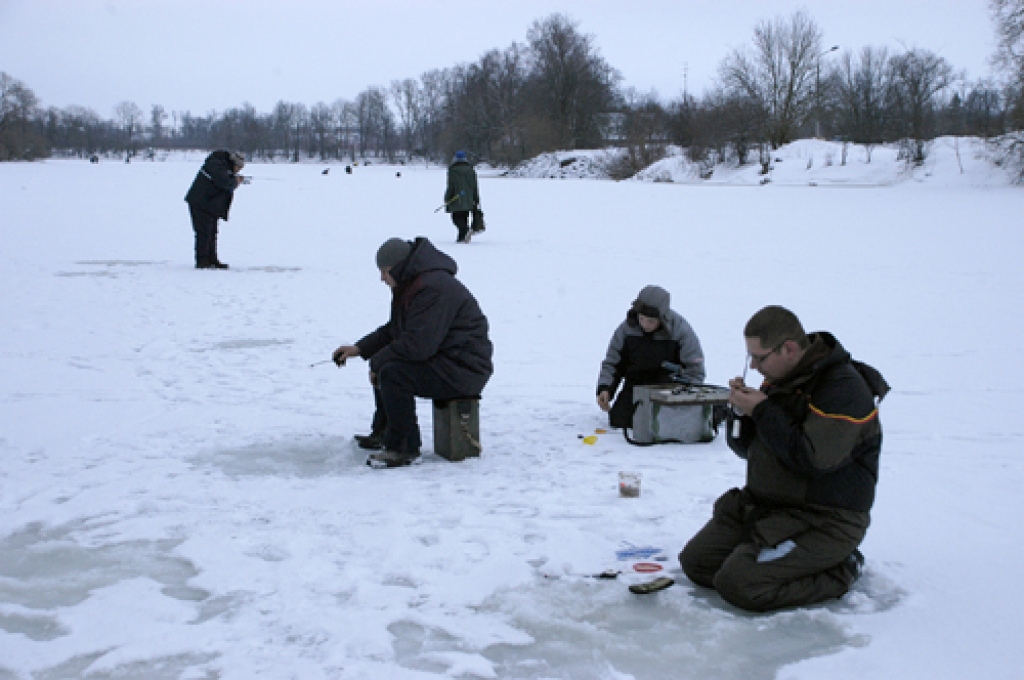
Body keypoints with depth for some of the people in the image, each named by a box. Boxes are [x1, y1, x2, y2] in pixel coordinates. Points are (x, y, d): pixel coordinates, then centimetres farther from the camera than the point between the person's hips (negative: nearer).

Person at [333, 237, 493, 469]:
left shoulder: (433, 288, -23)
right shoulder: (408, 285, 12)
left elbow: (417, 344, -29)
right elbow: (394, 330, 24)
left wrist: (377, 362, -16)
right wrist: (360, 349, 11)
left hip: (463, 369, -11)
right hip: (442, 360, 11)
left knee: (393, 373, -26)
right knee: (383, 364, 20)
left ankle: (404, 449, -16)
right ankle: (382, 433, 28)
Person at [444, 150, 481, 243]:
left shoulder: (453, 170, -6)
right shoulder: (470, 170, 9)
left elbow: (451, 187, -9)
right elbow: (475, 187, 10)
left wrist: (447, 199, -3)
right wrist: (476, 200, 14)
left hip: (456, 201, -5)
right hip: (468, 201, 5)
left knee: (457, 219, -2)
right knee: (464, 219, 12)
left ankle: (466, 231, -25)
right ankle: (462, 237, 11)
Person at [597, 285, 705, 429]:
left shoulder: (681, 330, -15)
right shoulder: (626, 329, -7)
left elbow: (694, 369, -12)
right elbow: (611, 363, 0)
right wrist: (604, 389, -17)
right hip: (635, 383, 3)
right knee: (618, 420, -12)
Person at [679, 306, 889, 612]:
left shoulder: (843, 386, -19)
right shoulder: (779, 379, 7)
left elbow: (814, 459, -29)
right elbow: (746, 448, 15)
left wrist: (763, 411, -21)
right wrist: (741, 411, -7)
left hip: (825, 520, -9)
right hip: (763, 505, 9)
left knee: (739, 584, -21)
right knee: (695, 562, 2)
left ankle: (840, 570, 0)